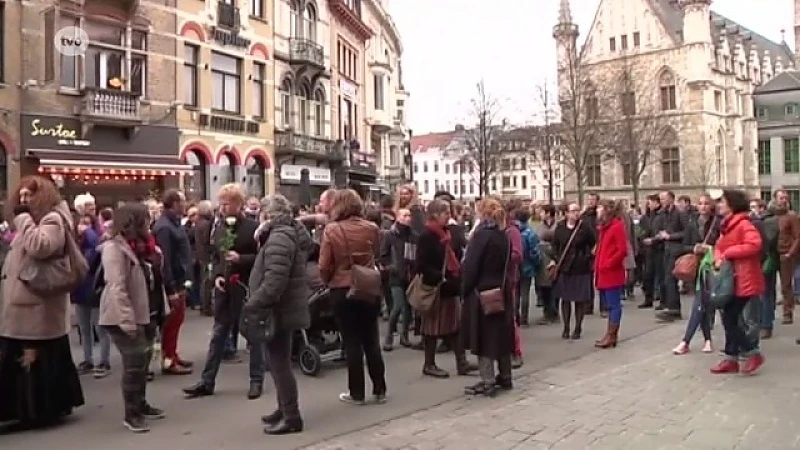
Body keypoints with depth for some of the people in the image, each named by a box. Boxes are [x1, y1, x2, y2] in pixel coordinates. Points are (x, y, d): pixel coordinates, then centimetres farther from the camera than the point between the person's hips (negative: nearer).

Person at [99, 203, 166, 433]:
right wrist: (126, 320, -26)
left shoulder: (136, 245, 14)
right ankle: (131, 414, 3)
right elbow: (117, 288, -23)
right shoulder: (114, 248, -16)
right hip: (122, 318, -9)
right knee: (134, 363, -7)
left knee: (141, 361, 13)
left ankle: (140, 404, 27)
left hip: (139, 314, 9)